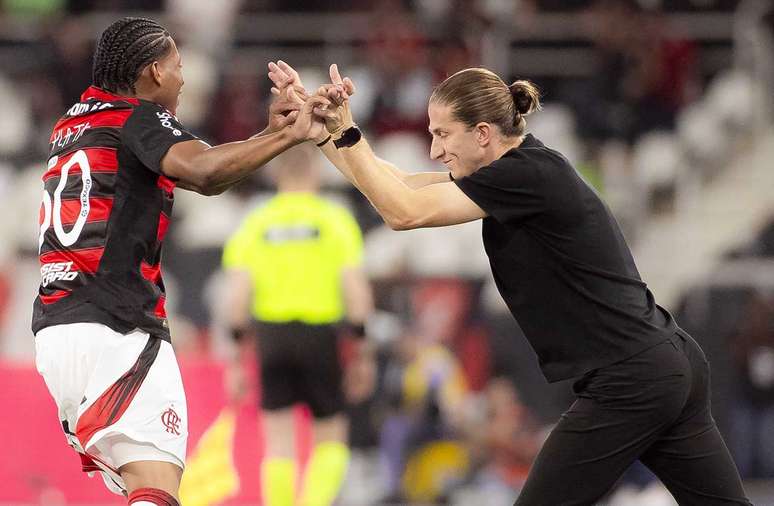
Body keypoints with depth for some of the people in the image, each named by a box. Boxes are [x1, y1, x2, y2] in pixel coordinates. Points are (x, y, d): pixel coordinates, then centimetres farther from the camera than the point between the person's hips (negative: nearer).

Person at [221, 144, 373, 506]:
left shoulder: (254, 224, 5)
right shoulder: (335, 219, 1)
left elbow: (238, 293, -2)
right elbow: (356, 287, -7)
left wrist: (237, 357, 2)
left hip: (270, 336, 2)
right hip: (321, 334, -2)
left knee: (278, 445, 8)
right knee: (331, 441, 10)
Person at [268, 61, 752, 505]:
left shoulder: (530, 175, -15)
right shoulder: (518, 170, 13)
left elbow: (404, 212, -18)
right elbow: (403, 187, 17)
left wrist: (345, 132, -14)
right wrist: (323, 125, 13)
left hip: (630, 384, -10)